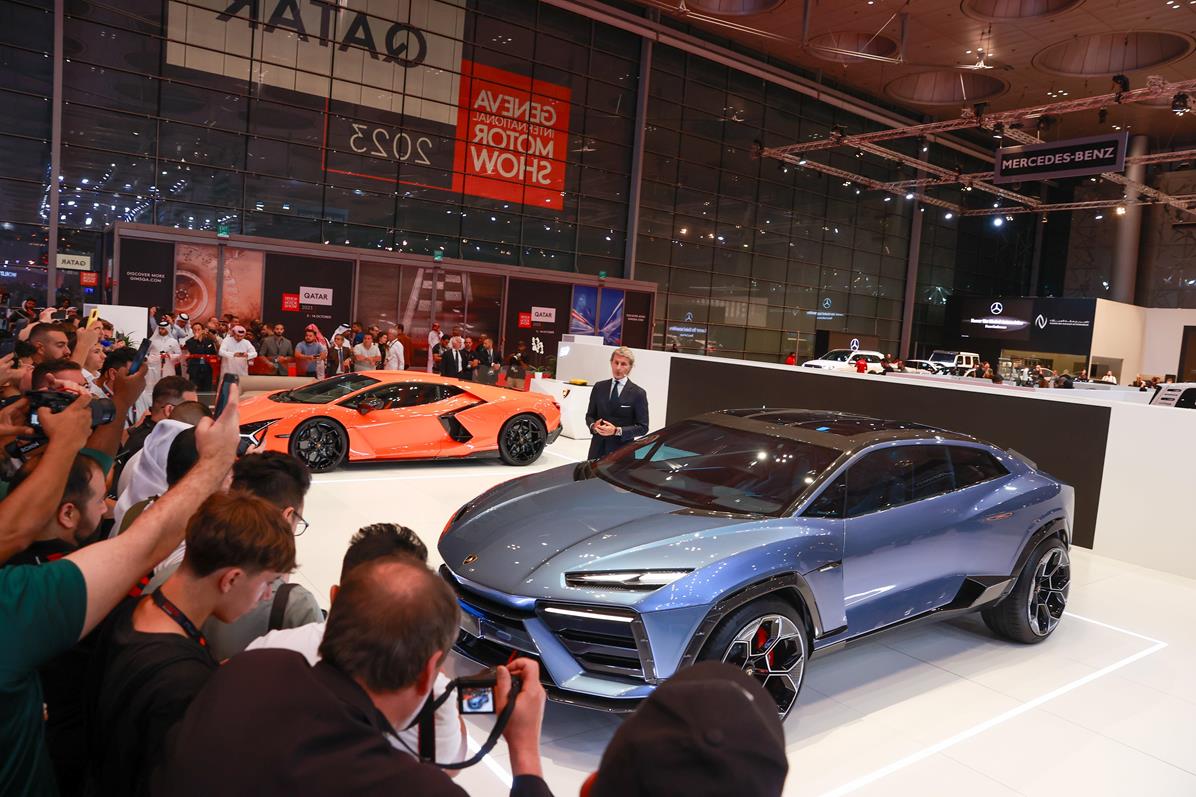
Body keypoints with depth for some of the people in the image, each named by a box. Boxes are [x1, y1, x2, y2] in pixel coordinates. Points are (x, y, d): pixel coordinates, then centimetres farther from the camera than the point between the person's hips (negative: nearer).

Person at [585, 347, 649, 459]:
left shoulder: (638, 394, -2)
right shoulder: (599, 387, 10)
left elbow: (643, 427, -3)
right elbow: (589, 415, 15)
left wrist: (617, 431, -15)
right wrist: (593, 425, -8)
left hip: (622, 450, -3)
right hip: (597, 449, 3)